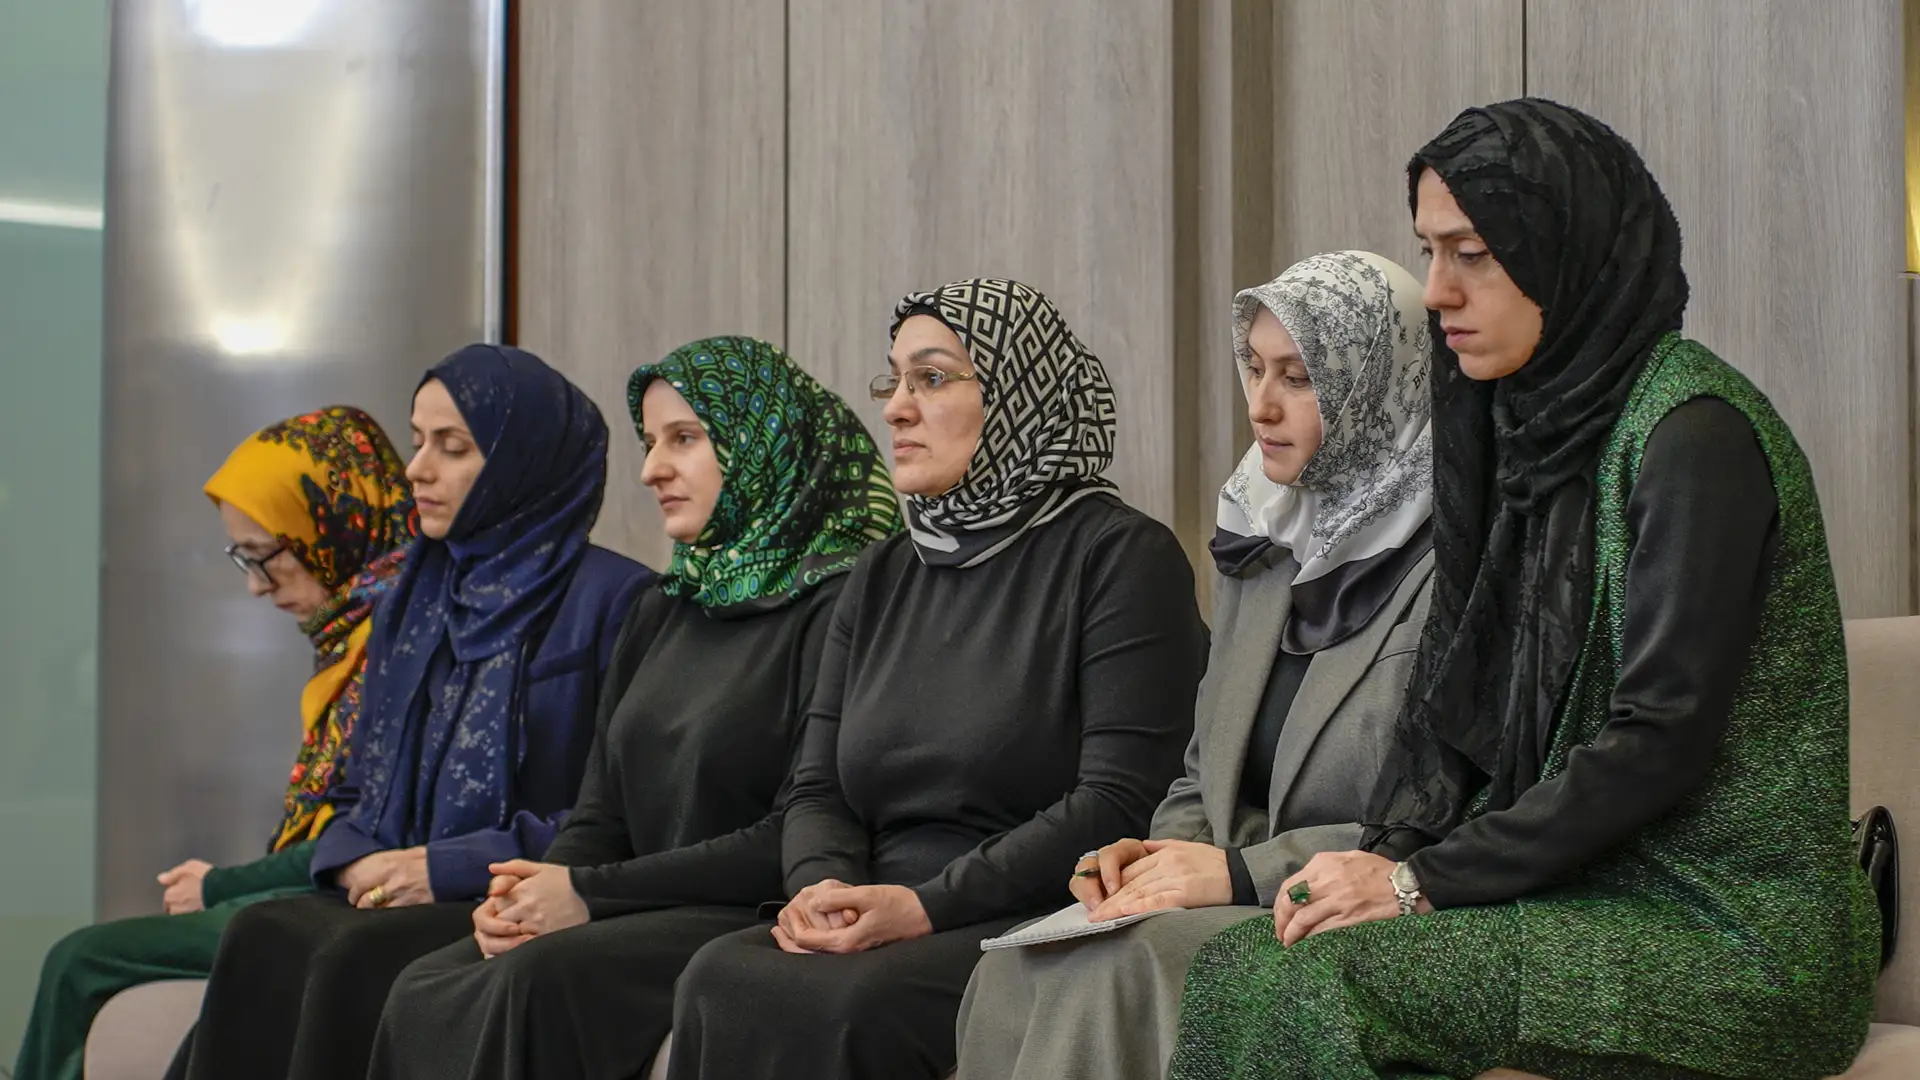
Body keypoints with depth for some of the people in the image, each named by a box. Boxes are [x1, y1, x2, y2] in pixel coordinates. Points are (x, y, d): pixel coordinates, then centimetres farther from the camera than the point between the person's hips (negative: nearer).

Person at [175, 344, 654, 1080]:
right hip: (400, 897, 6)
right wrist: (356, 858, -3)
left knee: (358, 958, -33)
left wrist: (450, 867, -14)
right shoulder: (414, 603, 19)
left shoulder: (611, 598, -3)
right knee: (260, 940, -25)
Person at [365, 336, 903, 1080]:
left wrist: (591, 893, -13)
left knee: (544, 978, -30)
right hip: (649, 922, 8)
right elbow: (601, 815, 18)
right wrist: (536, 891, -6)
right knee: (424, 992, -15)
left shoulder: (839, 606, -7)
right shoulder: (663, 612, 20)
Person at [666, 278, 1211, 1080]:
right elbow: (817, 791, 15)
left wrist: (925, 905, -18)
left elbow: (1120, 801, -12)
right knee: (719, 979, -26)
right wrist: (824, 888, -9)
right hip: (878, 931, 5)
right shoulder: (882, 578, 20)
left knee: (852, 1004, -34)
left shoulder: (1121, 555, -2)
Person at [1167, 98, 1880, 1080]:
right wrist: (1384, 854, -5)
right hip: (1586, 888, 7)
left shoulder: (1696, 436, -14)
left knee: (1323, 988, -26)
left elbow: (1661, 739, -19)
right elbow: (1455, 682, 12)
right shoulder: (1528, 420, 13)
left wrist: (1427, 879, -16)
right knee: (1239, 966, -13)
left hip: (1732, 930, -7)